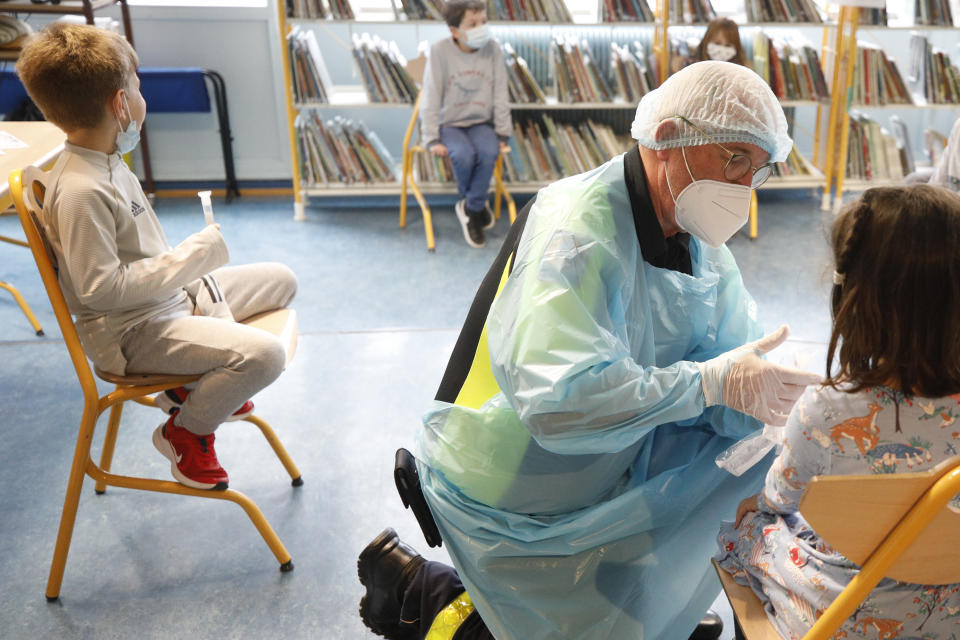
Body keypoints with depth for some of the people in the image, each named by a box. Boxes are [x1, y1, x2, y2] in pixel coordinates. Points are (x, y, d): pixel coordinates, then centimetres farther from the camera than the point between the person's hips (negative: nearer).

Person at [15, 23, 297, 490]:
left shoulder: (108, 161, 5)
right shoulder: (80, 190, -26)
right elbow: (101, 288, -27)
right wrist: (193, 256, -23)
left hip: (171, 295, 10)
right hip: (131, 331, -10)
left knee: (281, 280, 17)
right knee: (263, 354, -28)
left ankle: (199, 378, 25)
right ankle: (184, 432, 0)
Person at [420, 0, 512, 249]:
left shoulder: (492, 49, -5)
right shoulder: (439, 51, -12)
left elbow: (500, 96, 2)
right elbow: (430, 98, -9)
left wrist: (503, 134, 0)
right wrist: (432, 139, -14)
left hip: (480, 123, 2)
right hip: (448, 123, -2)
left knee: (489, 152, -29)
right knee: (464, 155, -32)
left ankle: (471, 209, -8)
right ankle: (476, 203, 0)